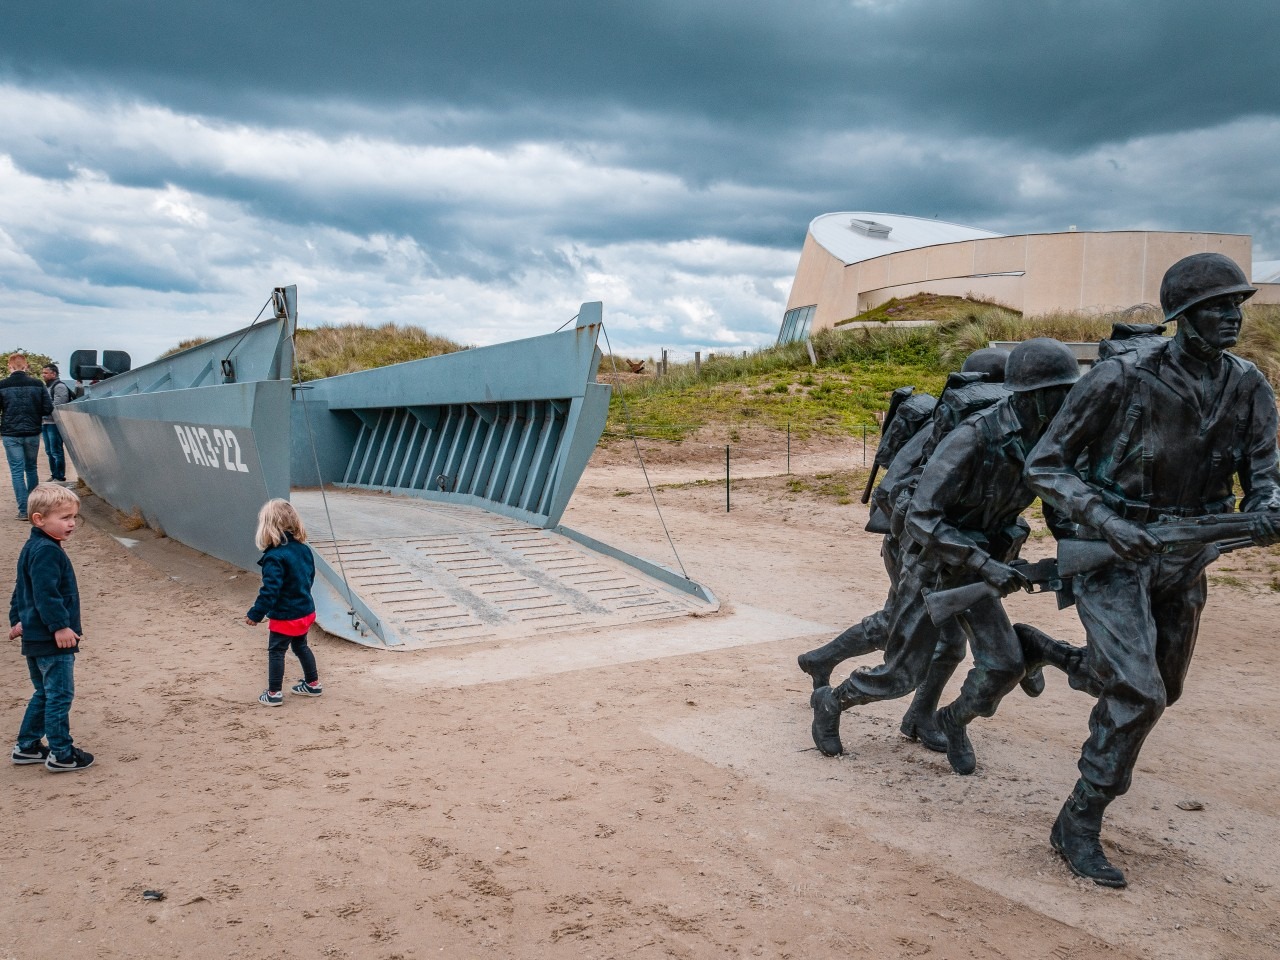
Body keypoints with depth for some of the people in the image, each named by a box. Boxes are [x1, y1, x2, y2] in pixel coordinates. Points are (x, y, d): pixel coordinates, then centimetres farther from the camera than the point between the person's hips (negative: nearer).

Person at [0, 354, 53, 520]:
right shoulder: (37, 384, -4)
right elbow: (48, 409, -4)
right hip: (32, 434, 2)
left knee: (17, 472, 1)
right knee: (31, 468, 18)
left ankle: (24, 510, -4)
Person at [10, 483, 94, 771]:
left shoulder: (32, 548, 14)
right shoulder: (48, 552, -20)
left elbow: (21, 590, 24)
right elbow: (45, 594, -26)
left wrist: (17, 619, 31)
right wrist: (60, 626, -26)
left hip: (35, 638, 11)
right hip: (52, 640, -11)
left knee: (44, 694, 21)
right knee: (60, 695, -2)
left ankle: (27, 746, 29)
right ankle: (60, 754, 5)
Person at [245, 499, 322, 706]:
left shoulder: (274, 557, -24)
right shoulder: (303, 548, -1)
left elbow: (270, 590, -25)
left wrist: (256, 613, -15)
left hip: (285, 616, -8)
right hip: (305, 610, 8)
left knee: (276, 651, 7)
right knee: (300, 646, 24)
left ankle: (274, 693, 14)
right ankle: (313, 683, 34)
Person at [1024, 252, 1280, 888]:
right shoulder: (1121, 378, -20)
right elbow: (1043, 467, -16)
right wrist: (1105, 522, -28)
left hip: (1182, 560, 6)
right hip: (1111, 552, -6)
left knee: (1162, 689, 18)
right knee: (1138, 696, -15)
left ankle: (1094, 661, 48)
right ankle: (1079, 825, -2)